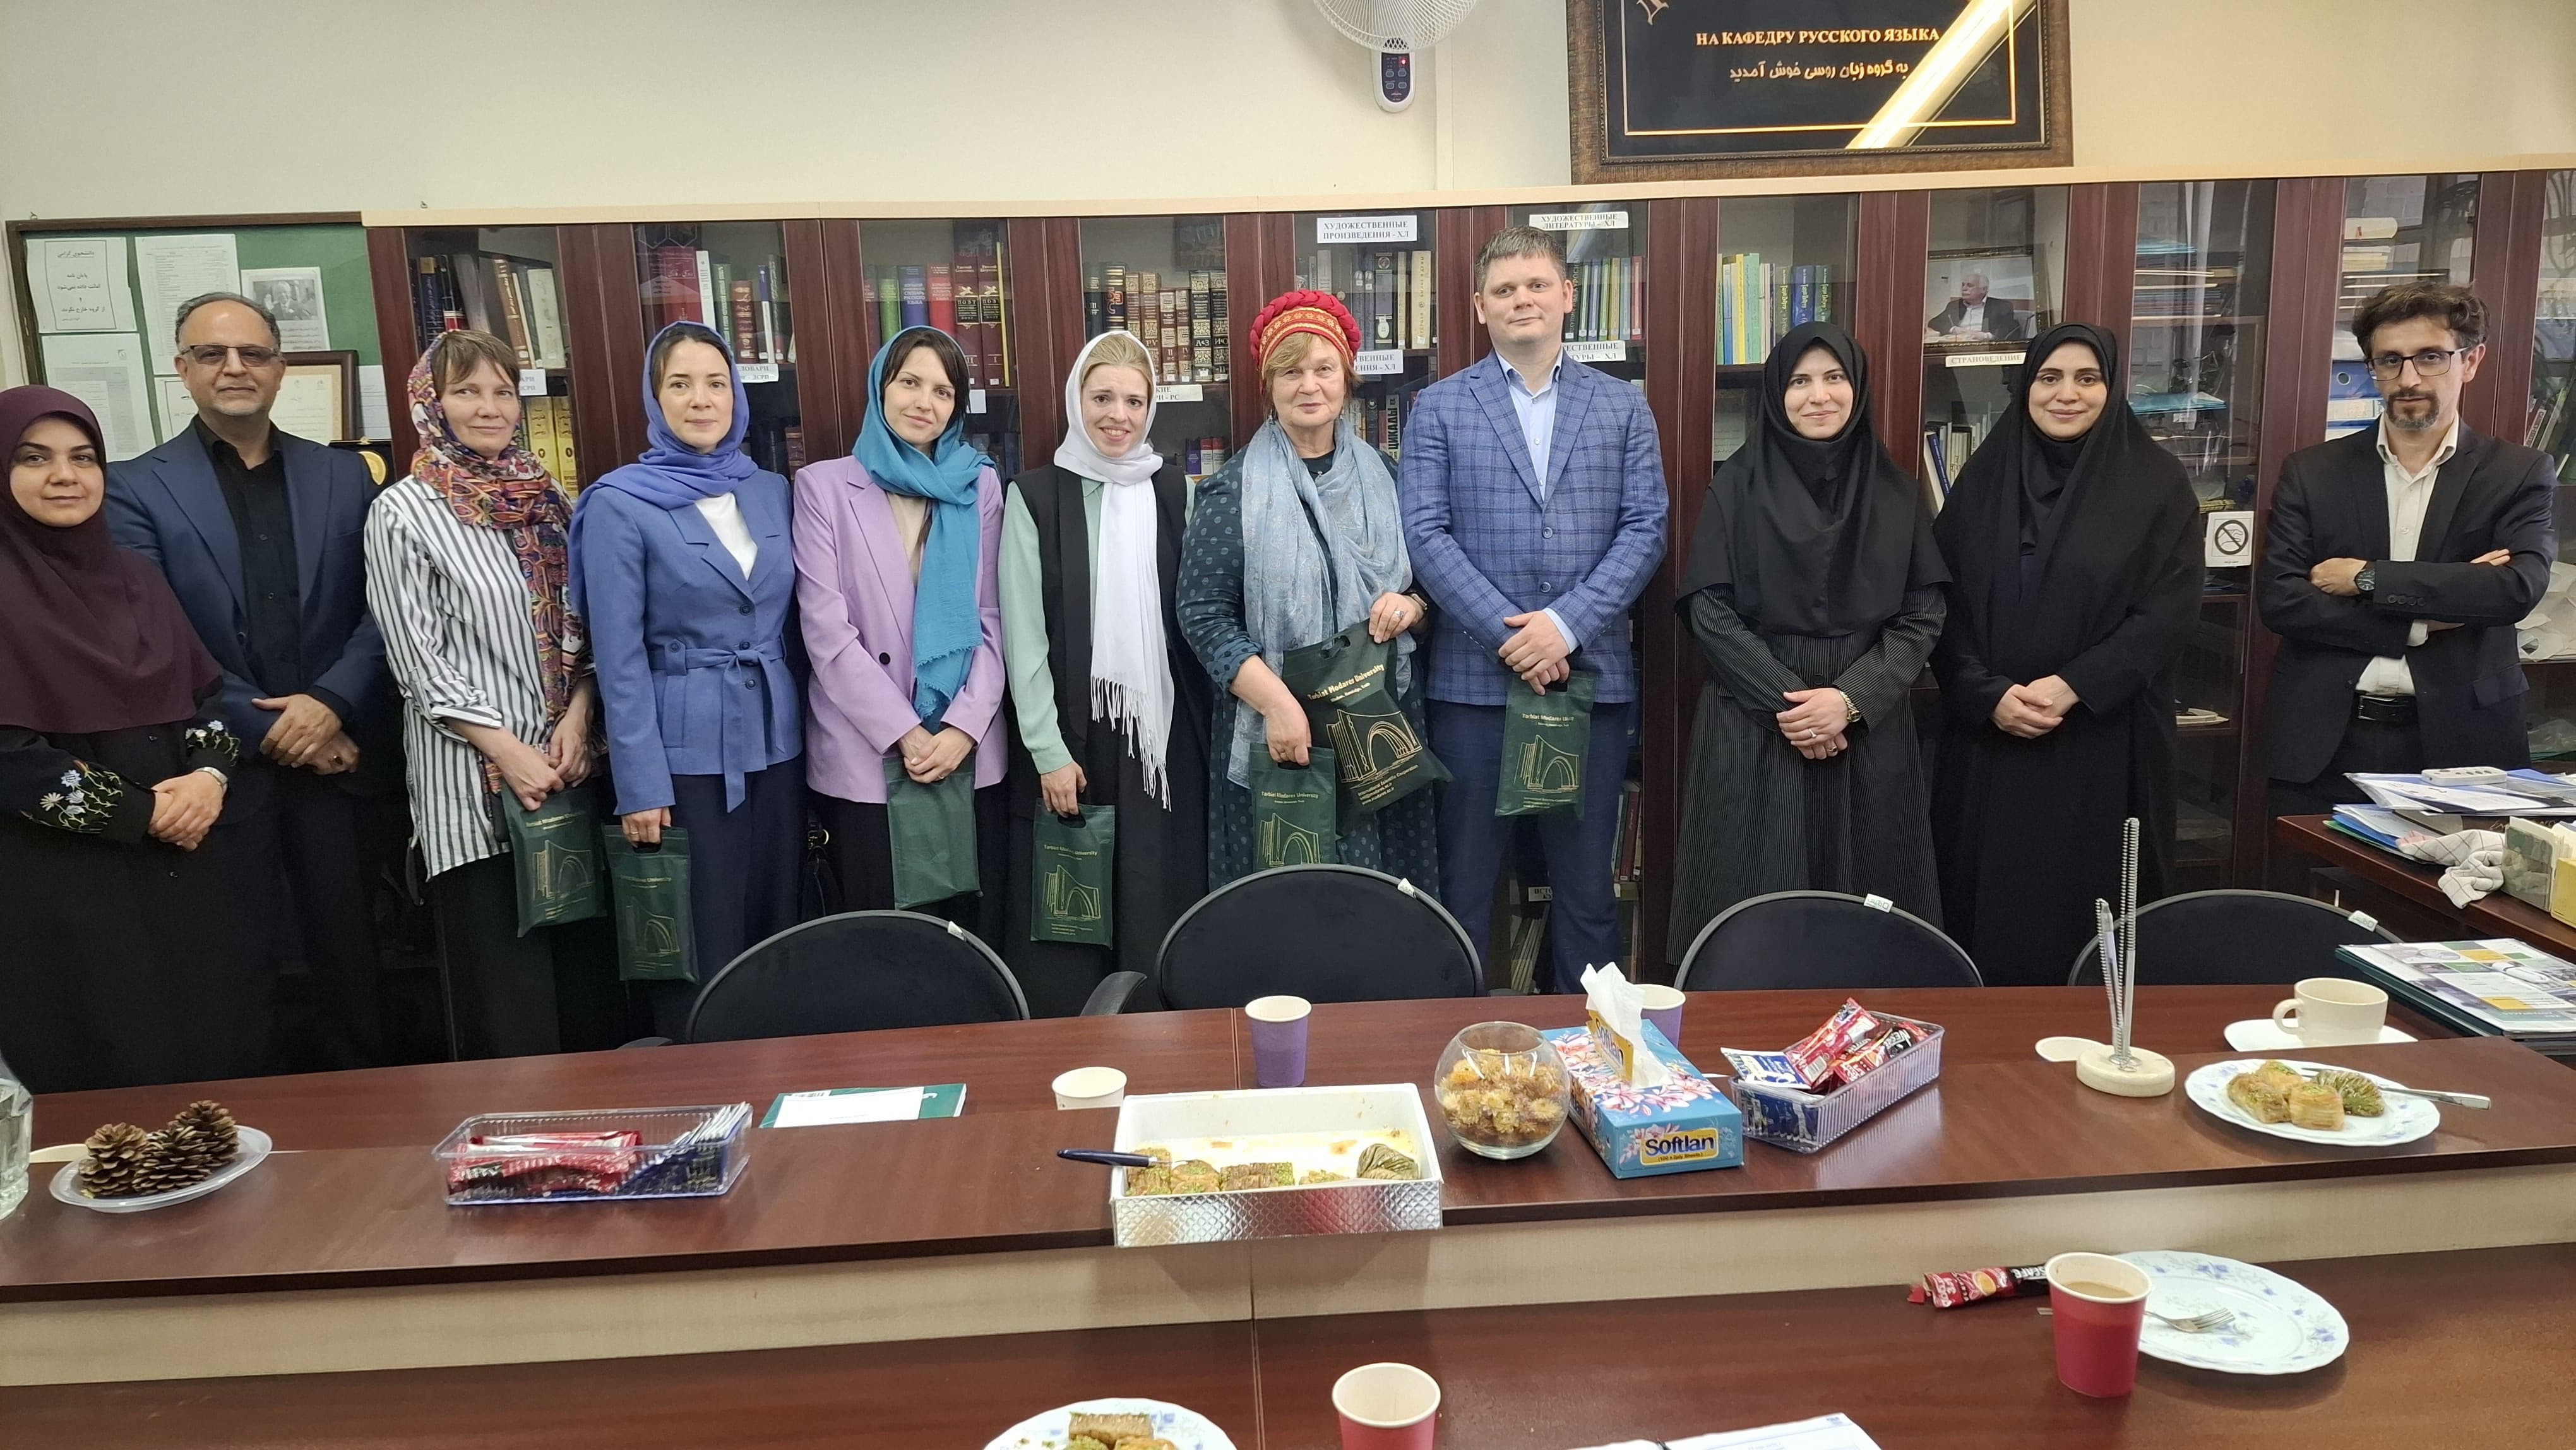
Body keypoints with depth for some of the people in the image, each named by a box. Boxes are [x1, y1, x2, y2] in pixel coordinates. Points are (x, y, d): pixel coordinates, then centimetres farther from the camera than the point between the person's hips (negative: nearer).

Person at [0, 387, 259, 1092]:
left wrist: (210, 775, -8)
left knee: (219, 1061, 10)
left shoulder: (136, 576, 11)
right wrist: (138, 812, -13)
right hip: (59, 880, -5)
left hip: (187, 864, 5)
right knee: (110, 1080, 3)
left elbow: (207, 690, 12)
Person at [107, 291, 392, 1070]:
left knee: (349, 957, 7)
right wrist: (265, 728, -10)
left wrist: (331, 703, -10)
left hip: (340, 759, 2)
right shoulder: (134, 489, 2)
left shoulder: (345, 476, 10)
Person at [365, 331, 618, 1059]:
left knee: (588, 967, 9)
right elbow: (418, 661, -8)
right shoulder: (401, 513, -3)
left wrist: (578, 715, -5)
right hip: (472, 777, -4)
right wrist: (507, 749, -14)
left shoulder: (546, 499, 11)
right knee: (505, 993, 1)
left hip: (567, 762, 4)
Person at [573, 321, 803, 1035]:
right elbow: (619, 657, -9)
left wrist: (810, 735, 7)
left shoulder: (773, 492, 8)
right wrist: (641, 784, -13)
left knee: (779, 935, 12)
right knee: (702, 955, 2)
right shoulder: (619, 504, -6)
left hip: (778, 743, 5)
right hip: (686, 754, -4)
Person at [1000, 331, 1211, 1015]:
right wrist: (1049, 750, -10)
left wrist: (1202, 728, 2)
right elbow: (1023, 634, -5)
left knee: (1159, 905, 7)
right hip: (1071, 735, -2)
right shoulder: (1035, 496, -2)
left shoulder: (1174, 490, 6)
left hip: (1164, 734, 2)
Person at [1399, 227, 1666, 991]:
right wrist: (1508, 631, -13)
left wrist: (1566, 624, -12)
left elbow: (1646, 527, 1)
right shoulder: (1438, 408, 5)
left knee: (1587, 881, 10)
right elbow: (1426, 533, -4)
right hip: (1474, 676, -1)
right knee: (1465, 877, 7)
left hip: (1591, 672, 1)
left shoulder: (1623, 407, 9)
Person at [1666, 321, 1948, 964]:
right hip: (1754, 728, -2)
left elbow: (1922, 615, 3)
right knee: (1752, 907, 0)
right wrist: (1783, 700, -13)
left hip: (1868, 731, 2)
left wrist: (1851, 699, -12)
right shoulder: (1737, 485, 1)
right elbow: (1709, 609, -4)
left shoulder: (1896, 492, 7)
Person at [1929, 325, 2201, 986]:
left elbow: (2170, 609, -6)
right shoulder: (1984, 479, 6)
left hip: (2102, 739, -2)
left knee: (2084, 899, 2)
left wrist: (2074, 686, -17)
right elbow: (1945, 603, 2)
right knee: (1988, 897, 5)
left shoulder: (2157, 484, 0)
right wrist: (1989, 694, -13)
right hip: (1988, 736, 2)